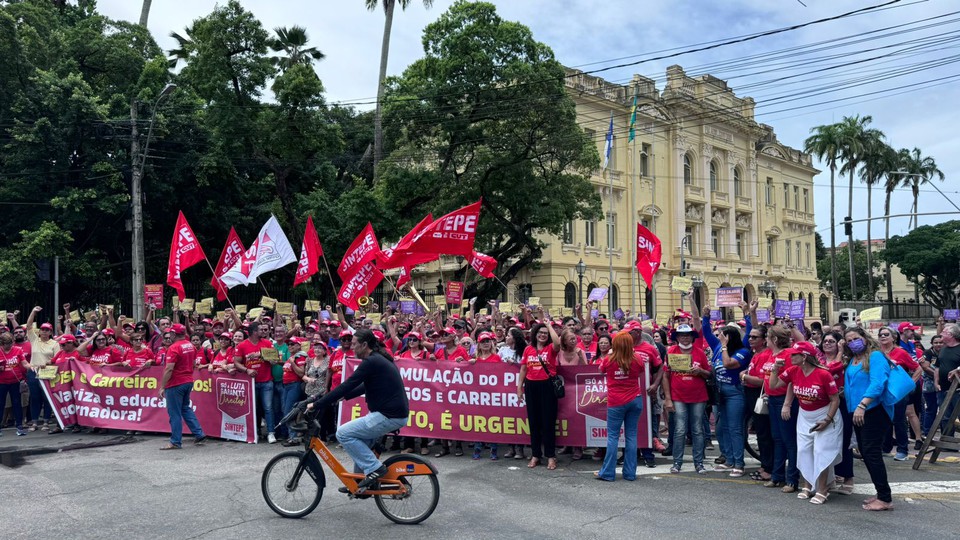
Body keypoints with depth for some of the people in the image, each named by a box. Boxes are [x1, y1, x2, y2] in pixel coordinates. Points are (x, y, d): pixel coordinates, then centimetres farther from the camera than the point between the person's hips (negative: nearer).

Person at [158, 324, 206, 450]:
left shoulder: (174, 348, -17)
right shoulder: (190, 346, 7)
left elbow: (169, 369, -21)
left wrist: (162, 387, -18)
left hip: (176, 384, -8)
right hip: (188, 381, 8)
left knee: (175, 414, 0)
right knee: (185, 408, 20)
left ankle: (176, 442, 6)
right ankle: (199, 434, 16)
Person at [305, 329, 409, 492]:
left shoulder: (371, 362, -15)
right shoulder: (380, 359, 15)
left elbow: (347, 385, -17)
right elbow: (365, 387, 27)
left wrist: (316, 404, -12)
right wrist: (344, 396, 22)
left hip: (389, 416, -10)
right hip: (396, 412, 10)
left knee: (343, 433, -5)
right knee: (360, 436, 24)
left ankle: (374, 468, -2)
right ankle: (360, 481, 28)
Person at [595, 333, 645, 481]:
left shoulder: (608, 361, -9)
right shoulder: (637, 361, -4)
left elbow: (601, 369, 13)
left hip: (616, 403, -2)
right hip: (635, 400, 2)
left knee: (613, 436, 4)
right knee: (631, 435, 8)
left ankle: (608, 473, 5)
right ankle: (630, 473, 12)